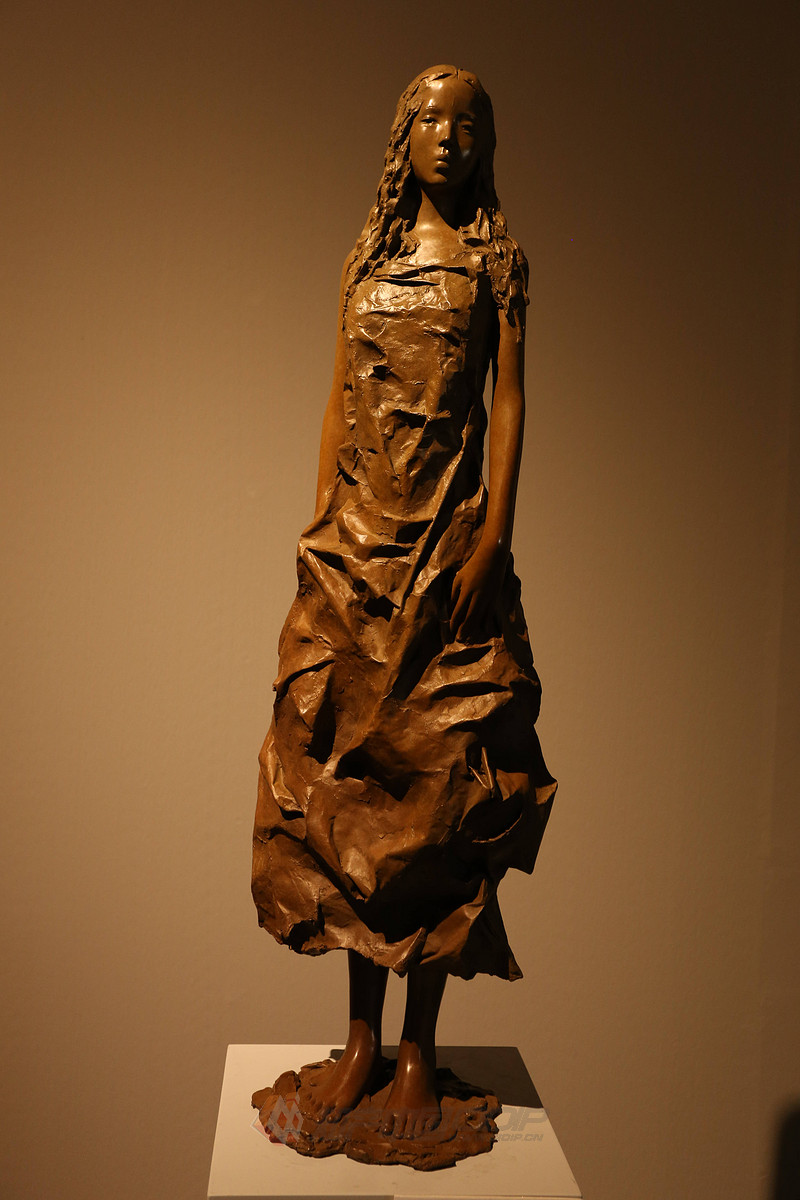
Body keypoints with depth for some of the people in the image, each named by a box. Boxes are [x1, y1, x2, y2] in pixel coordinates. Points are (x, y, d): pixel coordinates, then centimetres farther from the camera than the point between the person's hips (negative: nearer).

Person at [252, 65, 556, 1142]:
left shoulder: (496, 258, 6)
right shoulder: (369, 253, 16)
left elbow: (509, 403, -1)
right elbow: (339, 397, 13)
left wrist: (493, 538, -11)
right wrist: (321, 524, 5)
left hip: (449, 536, -3)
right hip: (357, 533, 4)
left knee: (434, 782, -2)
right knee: (342, 772, 3)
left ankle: (420, 1052, 9)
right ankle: (362, 1037, 15)